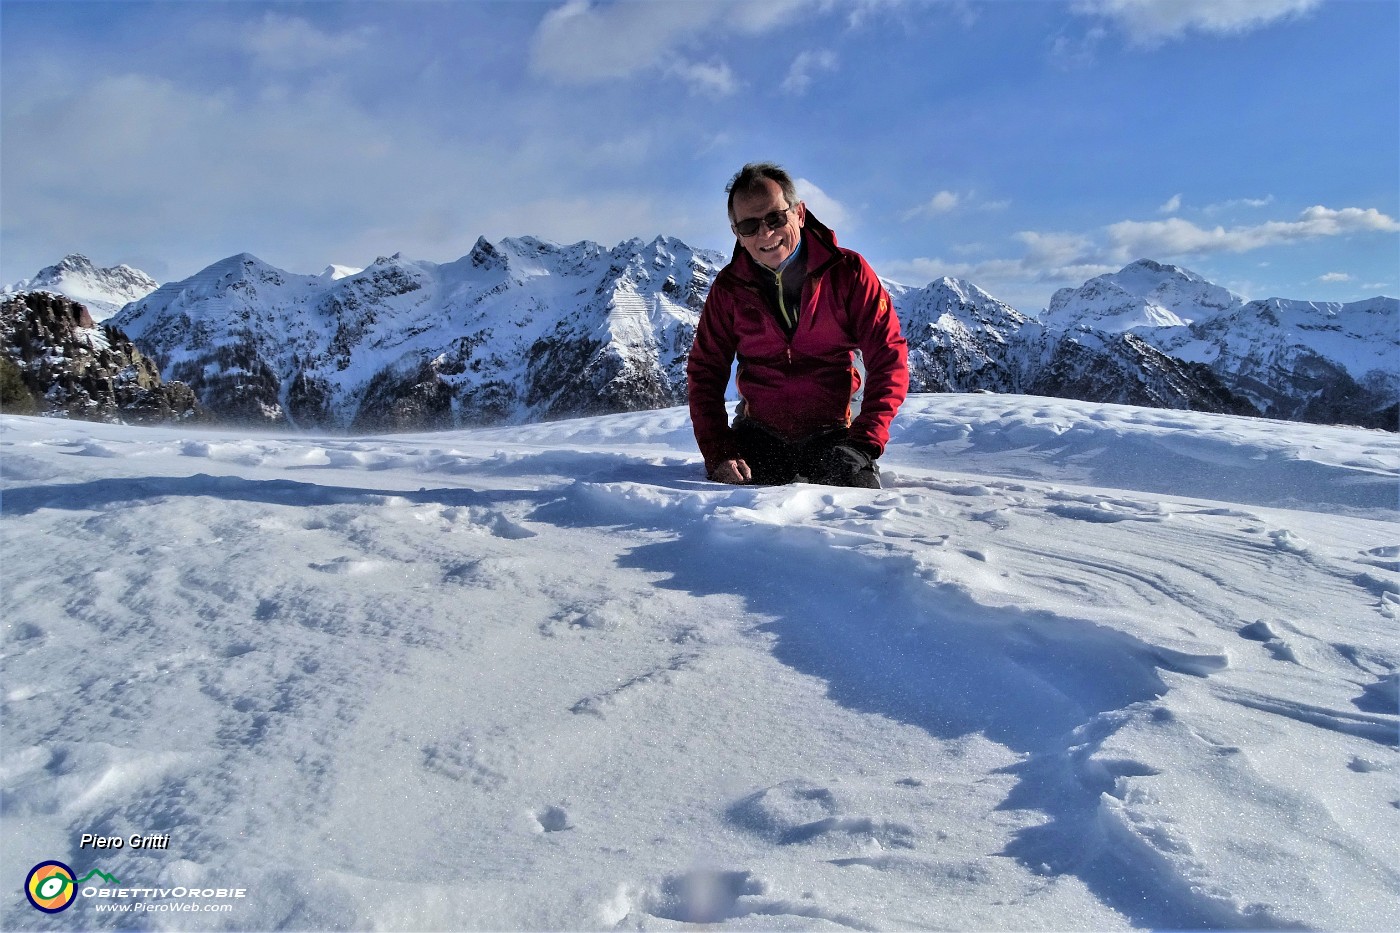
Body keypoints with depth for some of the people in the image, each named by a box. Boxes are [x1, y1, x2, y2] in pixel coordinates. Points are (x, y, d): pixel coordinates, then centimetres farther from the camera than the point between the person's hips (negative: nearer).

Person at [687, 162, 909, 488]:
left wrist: (865, 441, -14)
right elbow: (705, 372, 2)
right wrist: (719, 453, -10)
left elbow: (888, 357, -5)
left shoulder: (848, 272, -6)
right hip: (757, 433, 1)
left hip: (830, 433, -1)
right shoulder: (729, 288, 0)